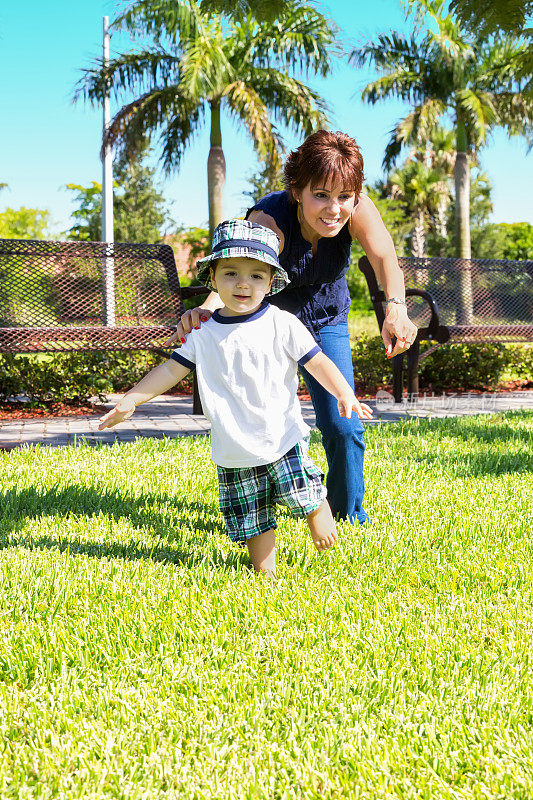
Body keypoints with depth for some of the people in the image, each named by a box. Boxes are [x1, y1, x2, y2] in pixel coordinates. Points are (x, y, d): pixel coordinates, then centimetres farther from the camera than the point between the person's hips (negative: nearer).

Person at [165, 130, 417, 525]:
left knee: (342, 426, -3)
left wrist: (396, 308, -67)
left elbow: (384, 257, -46)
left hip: (325, 323, 2)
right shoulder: (269, 220, -37)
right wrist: (207, 310, -75)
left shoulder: (358, 210, -28)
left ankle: (349, 512, 22)